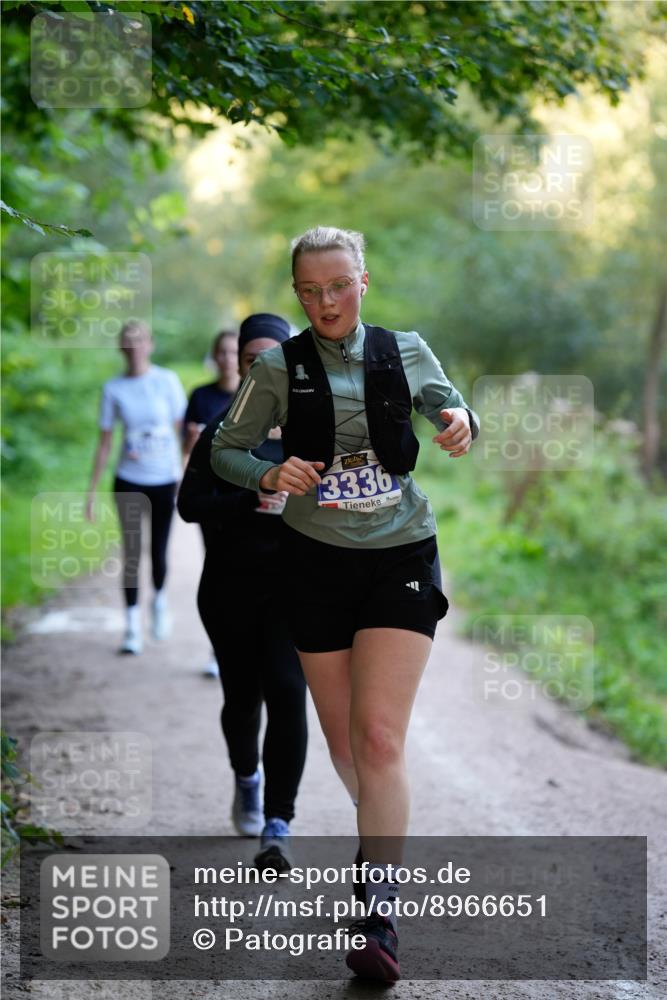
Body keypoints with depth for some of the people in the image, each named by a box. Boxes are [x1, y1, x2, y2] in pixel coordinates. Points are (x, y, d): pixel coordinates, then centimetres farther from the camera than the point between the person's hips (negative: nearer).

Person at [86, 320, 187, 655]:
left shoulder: (168, 381, -4)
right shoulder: (113, 389, 0)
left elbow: (181, 432, -1)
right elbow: (104, 443, 5)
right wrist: (92, 491, 3)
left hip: (164, 481, -1)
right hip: (129, 482, 1)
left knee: (158, 553, 2)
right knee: (132, 554, -1)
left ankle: (160, 600, 32)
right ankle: (132, 626, 9)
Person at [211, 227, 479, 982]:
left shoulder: (406, 353, 0)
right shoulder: (280, 367, -2)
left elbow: (454, 415, 14)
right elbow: (225, 449, 3)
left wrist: (462, 427, -11)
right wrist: (271, 476, -19)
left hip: (400, 558, -1)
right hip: (317, 560, 1)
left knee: (381, 737, -12)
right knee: (343, 739, 10)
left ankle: (379, 919, -12)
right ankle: (378, 831, 41)